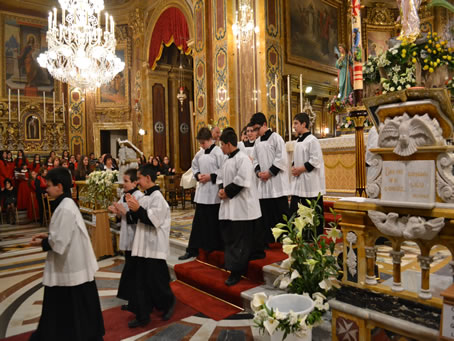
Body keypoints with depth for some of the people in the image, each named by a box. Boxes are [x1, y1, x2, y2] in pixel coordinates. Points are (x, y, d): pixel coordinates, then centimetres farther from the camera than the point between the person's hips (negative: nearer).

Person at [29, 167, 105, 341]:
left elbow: (60, 241, -23)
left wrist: (42, 243, -7)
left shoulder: (65, 208, -23)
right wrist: (47, 236, 8)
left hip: (70, 267, -10)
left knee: (74, 309, 6)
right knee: (66, 308, 20)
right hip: (70, 265, 10)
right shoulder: (66, 204, 8)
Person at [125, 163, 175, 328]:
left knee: (156, 282, 5)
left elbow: (154, 220, -21)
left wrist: (138, 209, -22)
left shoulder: (157, 197, -14)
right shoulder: (144, 197, 10)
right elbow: (135, 219, 13)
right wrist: (132, 208, -3)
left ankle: (169, 302, 31)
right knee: (141, 282, 11)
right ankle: (142, 316, 21)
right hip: (142, 246, 8)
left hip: (154, 248, -8)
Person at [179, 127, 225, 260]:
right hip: (202, 191, 6)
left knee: (214, 222, 5)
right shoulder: (200, 153, 9)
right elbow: (194, 166, 19)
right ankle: (192, 249, 18)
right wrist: (198, 175, 1)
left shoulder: (218, 152, -11)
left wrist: (211, 176, -17)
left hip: (213, 192, -6)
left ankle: (215, 249, 20)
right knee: (198, 221, 10)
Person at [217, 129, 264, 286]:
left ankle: (236, 271, 5)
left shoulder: (242, 158, -13)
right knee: (229, 236, 13)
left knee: (239, 240, -3)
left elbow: (242, 180, -22)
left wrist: (227, 192, -15)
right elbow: (220, 178, 20)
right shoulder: (228, 161, 16)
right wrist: (221, 189, 0)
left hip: (241, 206, -9)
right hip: (229, 206, 9)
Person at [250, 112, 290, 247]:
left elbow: (282, 158, -12)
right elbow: (255, 159, 17)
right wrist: (258, 172, -1)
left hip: (276, 182, -6)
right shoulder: (257, 141, 15)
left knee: (280, 212, -3)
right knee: (265, 212, 9)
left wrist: (270, 172, -14)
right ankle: (267, 240, 18)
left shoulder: (275, 137, -6)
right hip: (263, 181, 7)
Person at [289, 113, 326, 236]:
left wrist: (300, 169, -15)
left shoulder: (312, 140, -11)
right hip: (298, 181, 9)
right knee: (294, 209, 8)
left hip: (310, 182, -8)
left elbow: (316, 160, -17)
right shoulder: (298, 141, 15)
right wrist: (293, 167, 3)